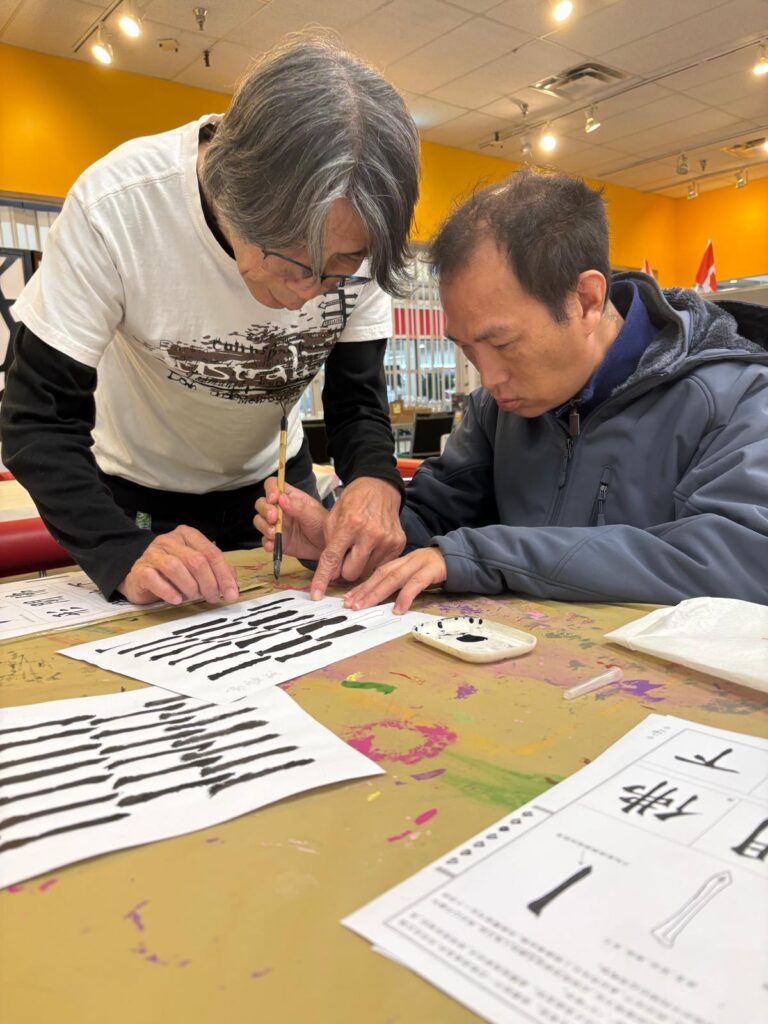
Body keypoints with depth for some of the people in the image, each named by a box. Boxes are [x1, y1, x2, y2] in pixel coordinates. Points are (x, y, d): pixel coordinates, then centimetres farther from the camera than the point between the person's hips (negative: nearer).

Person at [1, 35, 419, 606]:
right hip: (136, 497, -2)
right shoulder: (114, 207, -31)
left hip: (275, 481, 3)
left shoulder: (357, 233, -23)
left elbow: (357, 396, -16)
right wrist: (125, 556, -42)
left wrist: (376, 480, -38)